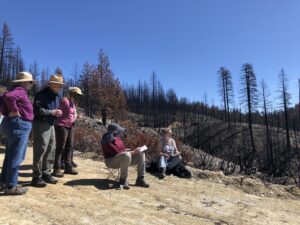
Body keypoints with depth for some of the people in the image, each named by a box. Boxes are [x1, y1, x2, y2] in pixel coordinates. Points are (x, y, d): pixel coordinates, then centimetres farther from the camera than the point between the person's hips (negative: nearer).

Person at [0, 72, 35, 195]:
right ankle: (11, 186, 2)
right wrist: (15, 111, -21)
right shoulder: (20, 91, -12)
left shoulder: (17, 90, 17)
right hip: (19, 125, -11)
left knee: (10, 155, 17)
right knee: (16, 157, -5)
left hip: (13, 124, 11)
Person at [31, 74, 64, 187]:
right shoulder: (41, 94, -12)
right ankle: (36, 177, 2)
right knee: (40, 150, -6)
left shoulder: (56, 96, 16)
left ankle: (46, 174, 21)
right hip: (41, 124, -9)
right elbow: (37, 109, -22)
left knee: (50, 150, 11)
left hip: (51, 125, 9)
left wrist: (57, 112, 2)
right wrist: (52, 112, -20)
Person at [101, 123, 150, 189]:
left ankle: (140, 179, -3)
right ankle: (123, 180, -20)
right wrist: (132, 152, -23)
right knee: (126, 155, -39)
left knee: (141, 154, -3)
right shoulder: (107, 142, -23)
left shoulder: (117, 137, 2)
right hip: (111, 161, -8)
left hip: (124, 159, 9)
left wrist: (132, 150, -4)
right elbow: (118, 153, -27)